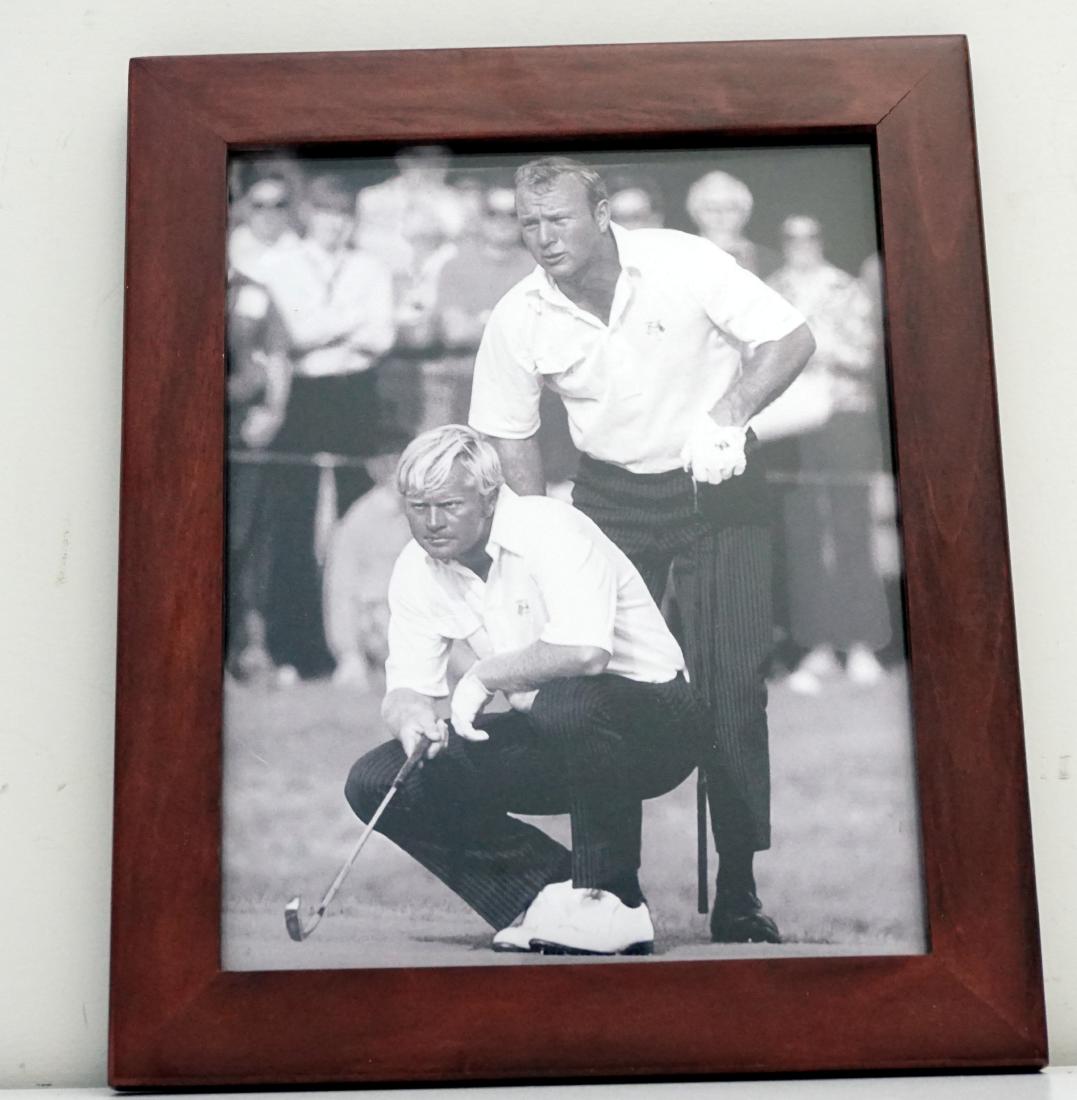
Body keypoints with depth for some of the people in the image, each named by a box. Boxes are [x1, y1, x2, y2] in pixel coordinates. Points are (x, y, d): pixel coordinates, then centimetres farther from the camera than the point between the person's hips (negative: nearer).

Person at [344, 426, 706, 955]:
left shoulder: (552, 529, -21)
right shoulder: (416, 569, 1)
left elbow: (586, 651, -37)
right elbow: (406, 685, 2)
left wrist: (483, 677, -24)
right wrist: (410, 716, -23)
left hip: (653, 720, -6)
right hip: (547, 741, 7)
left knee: (567, 705, -41)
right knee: (376, 782, -8)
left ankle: (613, 902, -19)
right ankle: (547, 895, -5)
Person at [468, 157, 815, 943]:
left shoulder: (684, 262, -14)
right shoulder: (519, 319, -6)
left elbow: (792, 339, -12)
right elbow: (513, 438, 2)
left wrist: (726, 415, -27)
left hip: (718, 491, -2)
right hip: (611, 496, 2)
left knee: (734, 688, -6)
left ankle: (739, 893, 5)